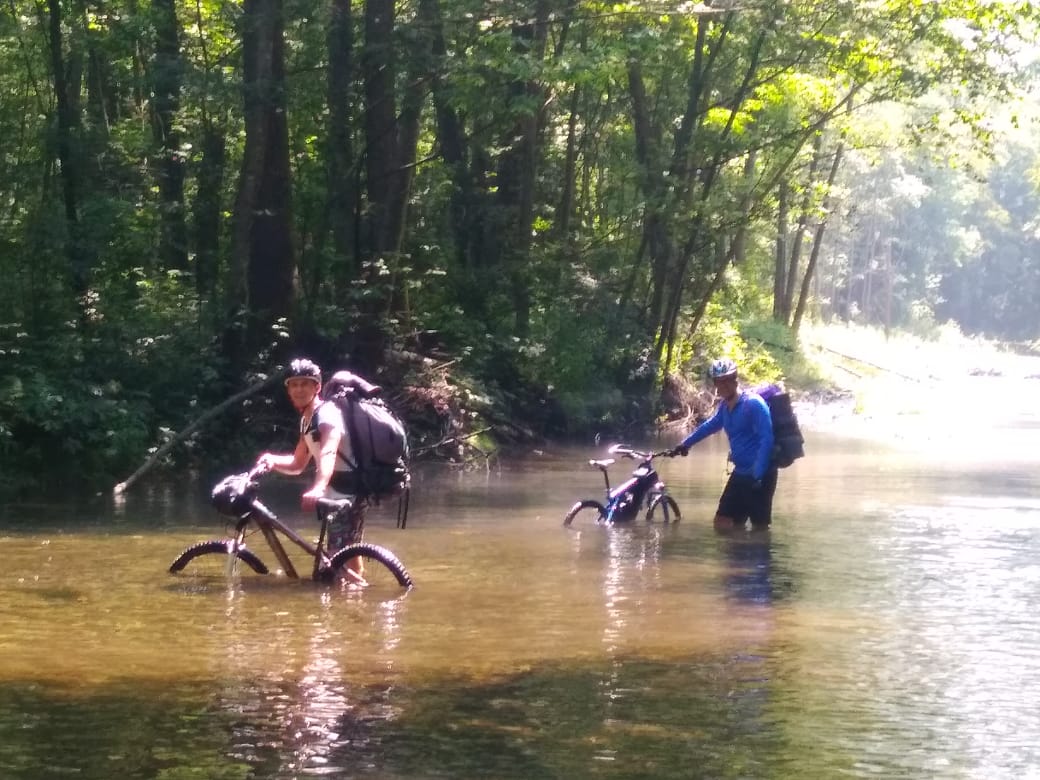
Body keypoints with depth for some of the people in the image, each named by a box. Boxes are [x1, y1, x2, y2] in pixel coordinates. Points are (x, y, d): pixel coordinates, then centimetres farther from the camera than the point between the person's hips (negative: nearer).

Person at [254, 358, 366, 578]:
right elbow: (298, 464, 19)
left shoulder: (327, 413, -18)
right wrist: (272, 461, -3)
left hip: (349, 492, -10)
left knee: (343, 553, -17)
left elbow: (328, 453, -36)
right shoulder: (306, 420, 13)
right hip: (337, 494, 10)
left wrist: (318, 489, -53)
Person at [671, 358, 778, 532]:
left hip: (760, 475, -8)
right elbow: (710, 425, 30)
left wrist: (757, 476, -25)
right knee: (723, 524, 4)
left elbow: (767, 440, -21)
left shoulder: (753, 404, -15)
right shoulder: (725, 406, 10)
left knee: (759, 528, -5)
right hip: (741, 472, 8)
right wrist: (685, 444, 37)